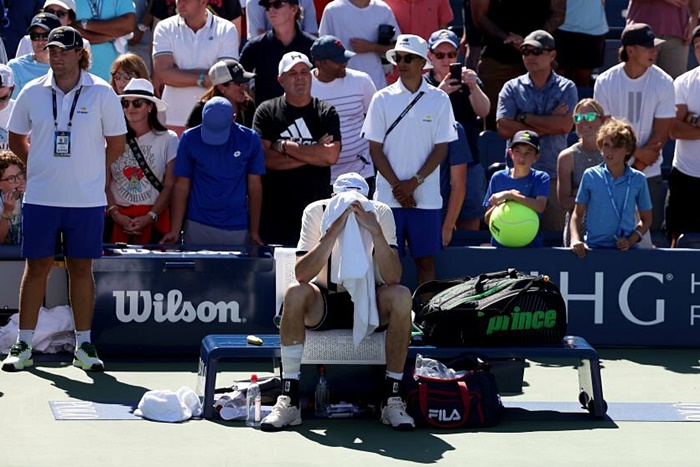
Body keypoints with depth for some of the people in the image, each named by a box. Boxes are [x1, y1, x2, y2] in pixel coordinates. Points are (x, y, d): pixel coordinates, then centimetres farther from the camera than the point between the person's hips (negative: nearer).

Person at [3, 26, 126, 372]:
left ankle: (83, 346, 12)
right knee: (36, 266, 3)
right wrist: (45, 165, 8)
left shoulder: (102, 93, -2)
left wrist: (89, 170, 6)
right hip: (40, 198, 1)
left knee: (81, 268, 4)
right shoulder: (32, 93, 3)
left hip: (86, 200, -1)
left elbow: (116, 143, 5)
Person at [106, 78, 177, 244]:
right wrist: (116, 214, -11)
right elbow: (104, 184, 2)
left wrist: (149, 218, -9)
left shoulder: (167, 139, 3)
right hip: (118, 219, 0)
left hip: (154, 219, 0)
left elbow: (170, 186, 1)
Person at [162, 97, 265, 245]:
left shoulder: (249, 139, 0)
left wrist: (254, 231, 1)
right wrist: (175, 231, -7)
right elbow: (182, 186, 1)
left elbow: (254, 187, 4)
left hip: (238, 229, 0)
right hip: (198, 227, 0)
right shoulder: (190, 139, -1)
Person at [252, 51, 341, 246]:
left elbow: (331, 155, -7)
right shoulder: (266, 112, 6)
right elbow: (264, 157, -7)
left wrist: (284, 146, -7)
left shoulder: (326, 113, 8)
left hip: (315, 209, 0)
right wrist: (313, 154, -8)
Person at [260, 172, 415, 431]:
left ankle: (392, 399, -21)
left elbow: (393, 278, -23)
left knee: (400, 296, -30)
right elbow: (302, 275, -25)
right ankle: (289, 400, -26)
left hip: (370, 305, 0)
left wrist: (375, 230, -35)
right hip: (325, 303, 0)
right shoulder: (316, 212, -14)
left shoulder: (380, 214, -13)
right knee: (295, 294, -31)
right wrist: (333, 232, -35)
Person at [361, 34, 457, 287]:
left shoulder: (438, 100, 2)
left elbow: (441, 148, 1)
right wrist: (397, 186, -8)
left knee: (426, 259, 2)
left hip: (426, 196, 0)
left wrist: (414, 183, -10)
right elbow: (375, 149, 2)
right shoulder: (382, 99, 3)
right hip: (388, 196, 0)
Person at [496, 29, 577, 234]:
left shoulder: (566, 88, 8)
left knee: (555, 232, -3)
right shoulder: (512, 88, 9)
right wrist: (548, 125, -6)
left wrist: (525, 118, -4)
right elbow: (503, 127, -5)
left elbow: (565, 125, -8)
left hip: (554, 173, -1)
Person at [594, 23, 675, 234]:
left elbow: (661, 133, -5)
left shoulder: (663, 82, -4)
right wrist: (638, 153, -12)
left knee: (651, 229, -1)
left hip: (649, 174, 0)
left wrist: (637, 166, -10)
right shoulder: (605, 82, -3)